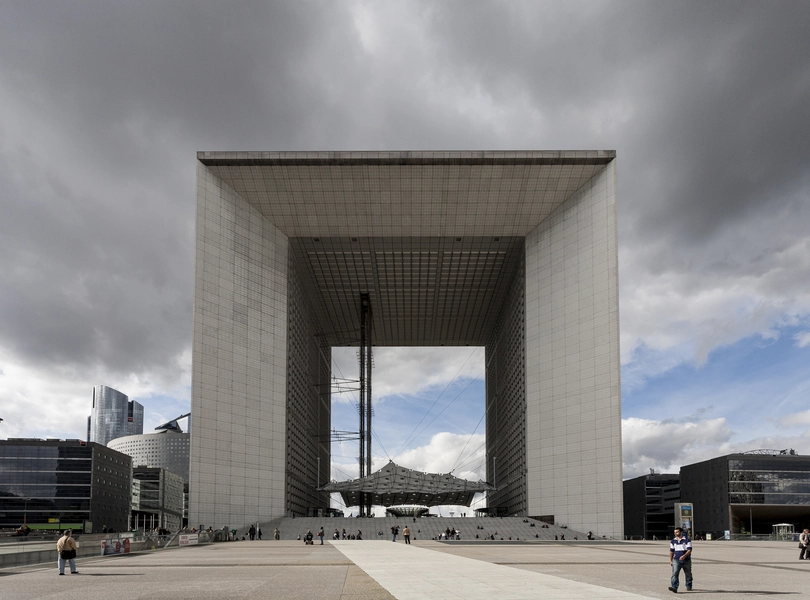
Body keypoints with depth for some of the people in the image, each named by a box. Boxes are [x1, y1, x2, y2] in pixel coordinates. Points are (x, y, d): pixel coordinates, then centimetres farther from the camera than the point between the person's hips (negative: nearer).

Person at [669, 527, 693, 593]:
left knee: (688, 574, 13)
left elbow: (689, 550, -13)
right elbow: (671, 551, 15)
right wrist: (670, 560, 12)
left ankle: (688, 586, 34)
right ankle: (674, 587, -26)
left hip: (686, 560, -2)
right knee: (675, 573, -16)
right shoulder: (673, 541, 8)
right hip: (676, 560, 2)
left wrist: (684, 556, -28)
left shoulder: (687, 540, -6)